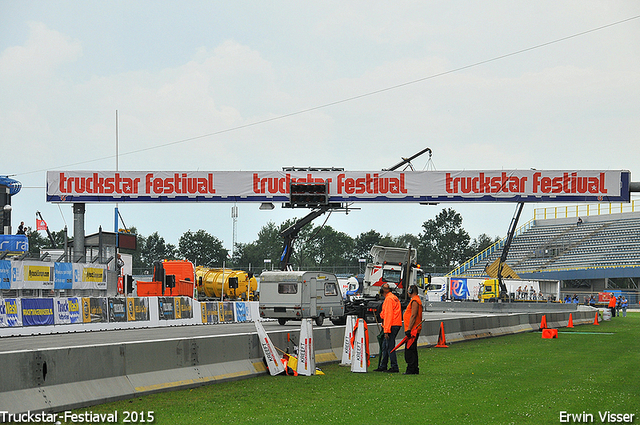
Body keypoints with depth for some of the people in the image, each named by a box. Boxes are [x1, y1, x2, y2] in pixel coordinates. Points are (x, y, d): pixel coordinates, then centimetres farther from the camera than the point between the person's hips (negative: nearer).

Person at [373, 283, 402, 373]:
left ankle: (394, 367, -10)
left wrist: (386, 330, -19)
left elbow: (388, 315, -18)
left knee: (390, 347, -9)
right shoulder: (395, 298, 18)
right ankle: (382, 366, 19)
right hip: (396, 324, 10)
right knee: (384, 346, 15)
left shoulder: (388, 299, -12)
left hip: (391, 325, -10)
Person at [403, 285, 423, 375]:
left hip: (412, 330, -11)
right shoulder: (415, 300, 20)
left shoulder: (415, 301, -13)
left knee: (410, 350, -11)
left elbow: (413, 316, -20)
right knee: (411, 350, 13)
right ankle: (415, 369, 15)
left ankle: (411, 370, -12)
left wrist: (409, 329, -22)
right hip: (415, 330, 11)